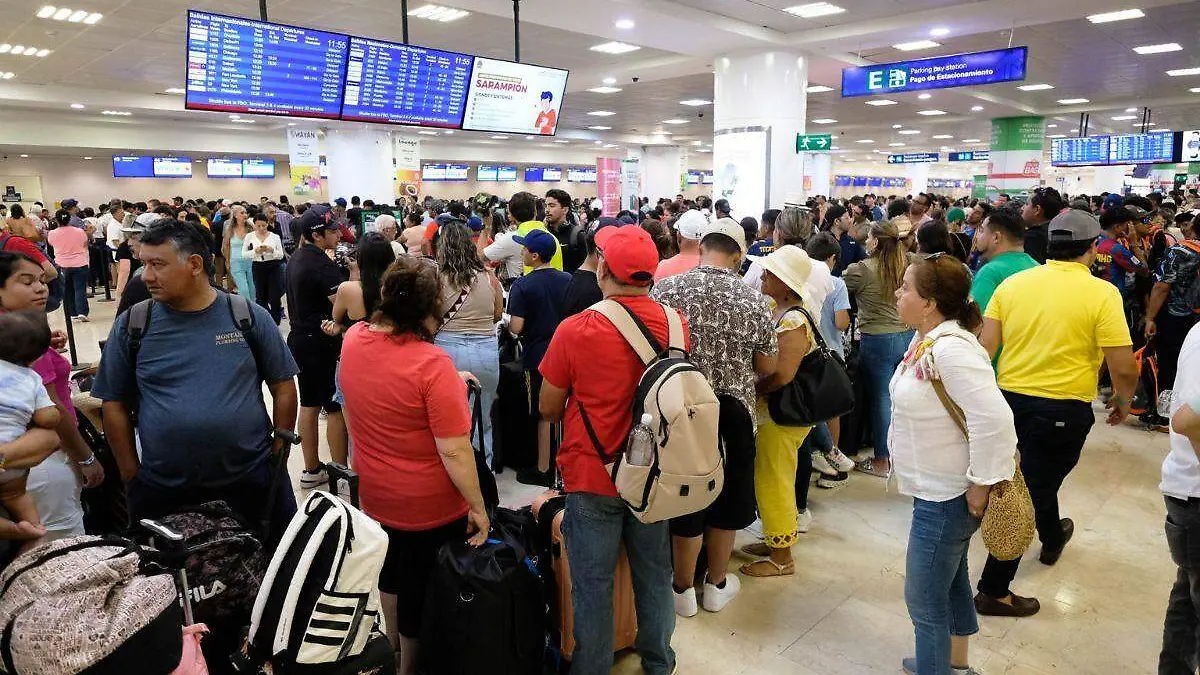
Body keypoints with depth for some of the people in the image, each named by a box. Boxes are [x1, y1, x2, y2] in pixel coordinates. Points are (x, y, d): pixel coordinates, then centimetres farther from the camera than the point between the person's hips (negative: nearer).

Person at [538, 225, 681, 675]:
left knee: (593, 584, 12)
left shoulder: (575, 330, -21)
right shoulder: (675, 323, -9)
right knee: (654, 573, 21)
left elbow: (548, 408, -8)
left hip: (592, 474, -4)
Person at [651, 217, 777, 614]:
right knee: (726, 501, 17)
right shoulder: (753, 300, -8)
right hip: (734, 416, 1)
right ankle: (717, 585, 33)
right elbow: (767, 366, -2)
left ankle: (683, 590, 27)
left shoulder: (666, 290, -10)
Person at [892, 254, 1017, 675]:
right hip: (937, 491, 10)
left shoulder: (951, 348, -28)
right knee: (950, 582, 26)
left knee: (925, 600, 4)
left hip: (945, 498, -10)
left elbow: (993, 420, -33)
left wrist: (981, 486, -24)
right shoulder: (929, 340, 3)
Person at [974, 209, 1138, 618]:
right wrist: (1123, 401, 7)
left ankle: (1053, 538, 55)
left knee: (1038, 472, 30)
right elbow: (1124, 368, -13)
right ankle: (993, 590, 9)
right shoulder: (1101, 293, -12)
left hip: (1010, 397, 5)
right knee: (1033, 492, 5)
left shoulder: (1012, 283, -2)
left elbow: (985, 346, -2)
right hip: (1064, 410, -5)